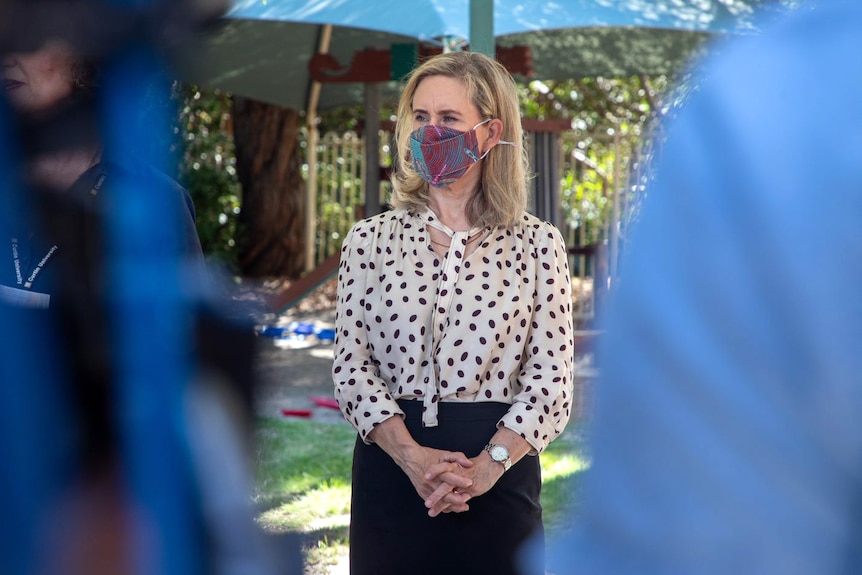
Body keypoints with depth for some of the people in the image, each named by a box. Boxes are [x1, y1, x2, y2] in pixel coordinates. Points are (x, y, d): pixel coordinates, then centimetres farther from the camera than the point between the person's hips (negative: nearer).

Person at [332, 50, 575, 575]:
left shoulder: (537, 245, 2)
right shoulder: (371, 241, 5)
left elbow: (551, 381, -3)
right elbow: (352, 368, -1)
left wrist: (487, 465, -17)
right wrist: (412, 456, -15)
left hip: (501, 477, -1)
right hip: (390, 469, 1)